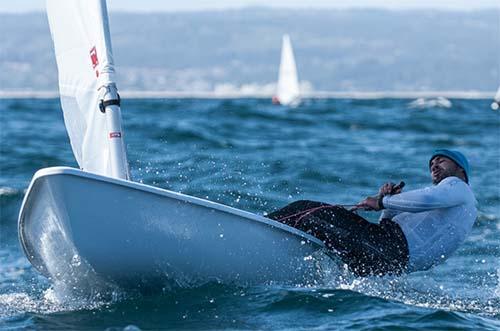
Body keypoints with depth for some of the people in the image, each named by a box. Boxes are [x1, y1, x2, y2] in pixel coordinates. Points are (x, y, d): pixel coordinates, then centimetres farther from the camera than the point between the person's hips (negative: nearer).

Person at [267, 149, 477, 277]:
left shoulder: (458, 186, 9)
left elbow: (426, 199, -16)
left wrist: (382, 202, -6)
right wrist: (389, 204, 15)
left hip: (397, 248, -9)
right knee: (305, 208, 1)